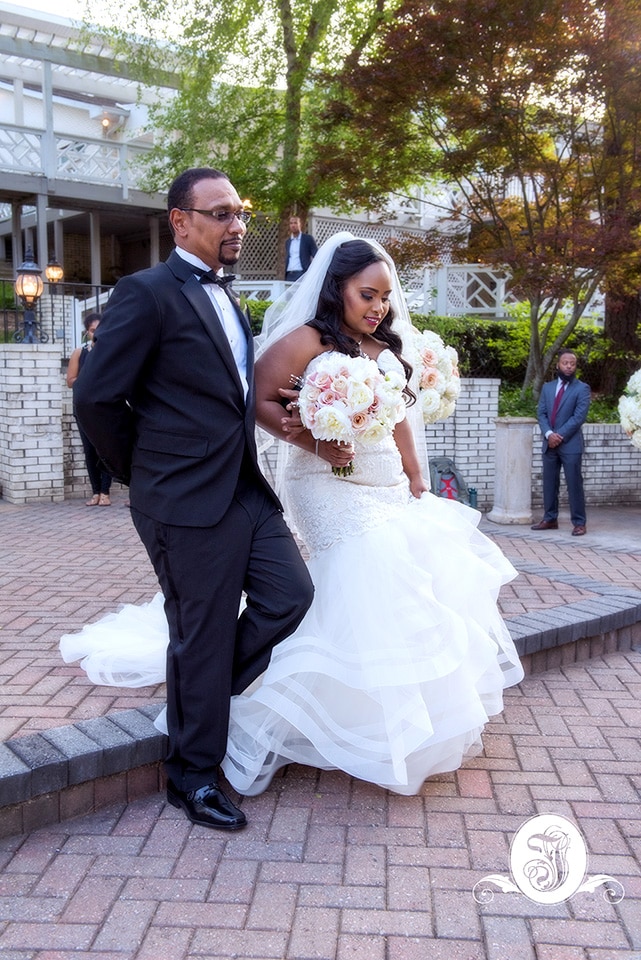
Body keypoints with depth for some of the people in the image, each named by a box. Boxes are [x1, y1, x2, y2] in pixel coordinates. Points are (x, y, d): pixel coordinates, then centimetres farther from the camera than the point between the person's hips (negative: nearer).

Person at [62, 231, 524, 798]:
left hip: (391, 489, 8)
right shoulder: (306, 341, -7)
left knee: (419, 583, 9)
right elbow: (260, 400, -14)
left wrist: (417, 483, 16)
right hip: (336, 490, -8)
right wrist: (314, 442, -22)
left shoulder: (386, 347, 15)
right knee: (368, 591, -12)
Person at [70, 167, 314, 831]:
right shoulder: (146, 293, -11)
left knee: (291, 594, 6)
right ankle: (193, 776, 24)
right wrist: (144, 472, -3)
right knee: (202, 636, 3)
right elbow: (96, 398, -14)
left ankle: (199, 692, 28)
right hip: (188, 501, -8)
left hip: (244, 489, 8)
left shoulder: (225, 300, 16)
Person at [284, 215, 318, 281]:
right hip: (289, 275, 5)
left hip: (302, 274, -5)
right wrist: (285, 277, 15)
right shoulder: (288, 241, 19)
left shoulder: (308, 238, 3)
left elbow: (316, 257, -1)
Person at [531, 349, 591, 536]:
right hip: (549, 443, 5)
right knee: (549, 483, 9)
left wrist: (560, 436, -15)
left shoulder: (582, 388, -1)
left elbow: (579, 416, -11)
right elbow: (541, 413, 6)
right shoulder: (547, 387, 13)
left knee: (574, 484, -2)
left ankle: (579, 523, 4)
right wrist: (549, 434, -11)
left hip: (570, 444, -5)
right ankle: (550, 519, 18)